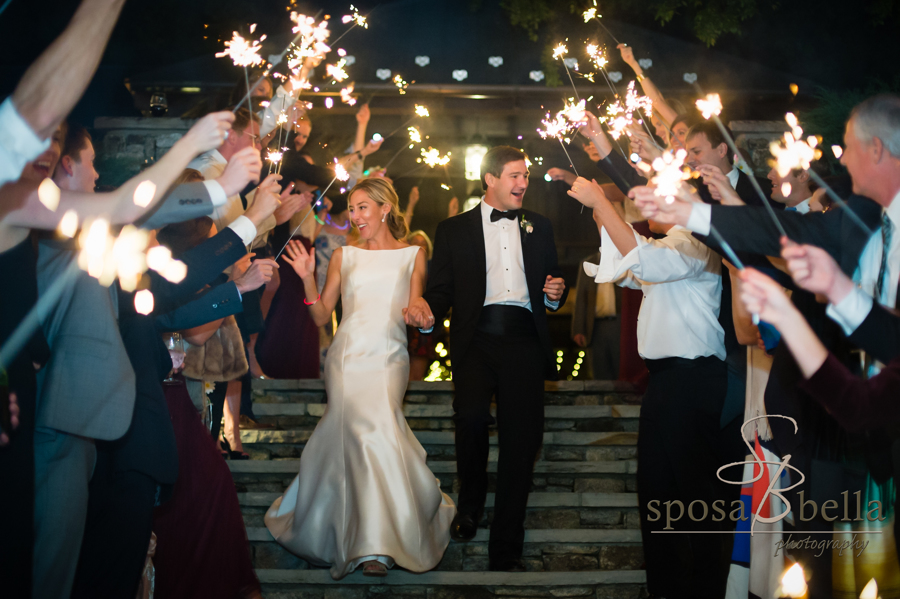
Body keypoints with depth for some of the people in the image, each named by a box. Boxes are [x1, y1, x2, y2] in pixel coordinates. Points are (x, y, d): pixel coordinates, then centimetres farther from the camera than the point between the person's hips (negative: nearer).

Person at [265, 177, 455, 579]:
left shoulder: (412, 255, 12)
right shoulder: (344, 256, 14)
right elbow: (321, 316, 12)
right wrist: (308, 278, -2)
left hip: (388, 359, -1)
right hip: (346, 356, 1)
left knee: (372, 429, -20)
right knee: (360, 430, -16)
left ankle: (372, 543, -9)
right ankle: (374, 542, -1)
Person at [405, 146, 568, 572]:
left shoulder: (539, 227, 21)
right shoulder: (454, 230, 14)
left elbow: (551, 286, 27)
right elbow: (441, 290, 8)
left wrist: (556, 293, 3)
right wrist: (426, 308, -14)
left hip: (524, 340, 2)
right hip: (476, 339, -2)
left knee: (522, 439, -7)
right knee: (472, 415, -28)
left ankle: (506, 551, 6)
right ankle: (470, 502, 4)